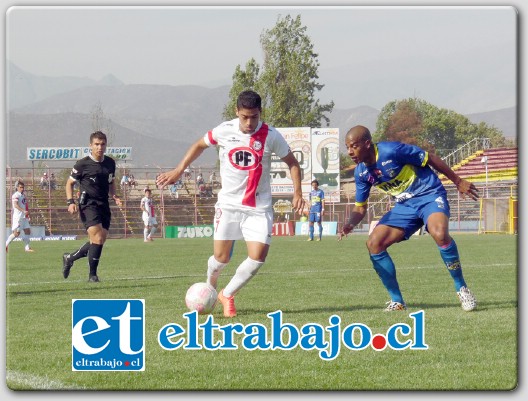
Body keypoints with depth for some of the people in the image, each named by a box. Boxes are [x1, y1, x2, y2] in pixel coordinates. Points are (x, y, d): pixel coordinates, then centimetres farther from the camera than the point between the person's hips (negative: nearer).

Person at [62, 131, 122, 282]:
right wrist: (70, 202, -10)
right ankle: (92, 274, -8)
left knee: (100, 241, 5)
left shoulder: (110, 163, 9)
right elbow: (70, 183, 3)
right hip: (88, 205, -6)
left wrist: (114, 196, 5)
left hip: (104, 205, 6)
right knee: (97, 237, -19)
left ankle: (69, 258, 26)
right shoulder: (82, 164, -7)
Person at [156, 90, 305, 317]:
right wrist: (178, 171, 9)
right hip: (228, 203, 0)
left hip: (259, 207, 0)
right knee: (221, 257, 0)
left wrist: (297, 192, -9)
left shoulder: (271, 136, -9)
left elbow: (292, 163, 3)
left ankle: (227, 295, 8)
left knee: (258, 257, -14)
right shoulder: (224, 131, -6)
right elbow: (200, 145, 13)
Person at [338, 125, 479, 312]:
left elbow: (430, 158, -13)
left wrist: (458, 181, -7)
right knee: (374, 243, -9)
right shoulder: (361, 172, -1)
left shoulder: (392, 151, -23)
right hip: (405, 205, 7)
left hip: (429, 195, -7)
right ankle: (397, 301, 1)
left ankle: (462, 289, -18)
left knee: (439, 233, -36)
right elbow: (360, 207, 7)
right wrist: (350, 223, -16)